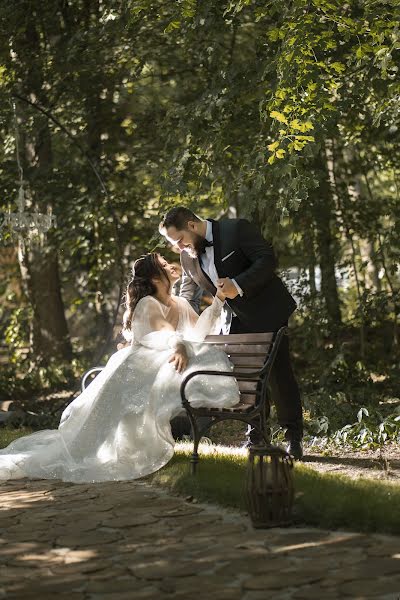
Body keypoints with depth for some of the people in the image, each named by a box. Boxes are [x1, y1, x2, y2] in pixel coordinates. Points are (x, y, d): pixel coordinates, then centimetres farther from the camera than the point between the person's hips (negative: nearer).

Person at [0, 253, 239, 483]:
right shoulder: (147, 304, -7)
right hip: (136, 373, -7)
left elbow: (198, 332, -1)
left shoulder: (182, 305, 15)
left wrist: (218, 300, -9)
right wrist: (179, 345, -50)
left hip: (157, 372, 7)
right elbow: (165, 330, -28)